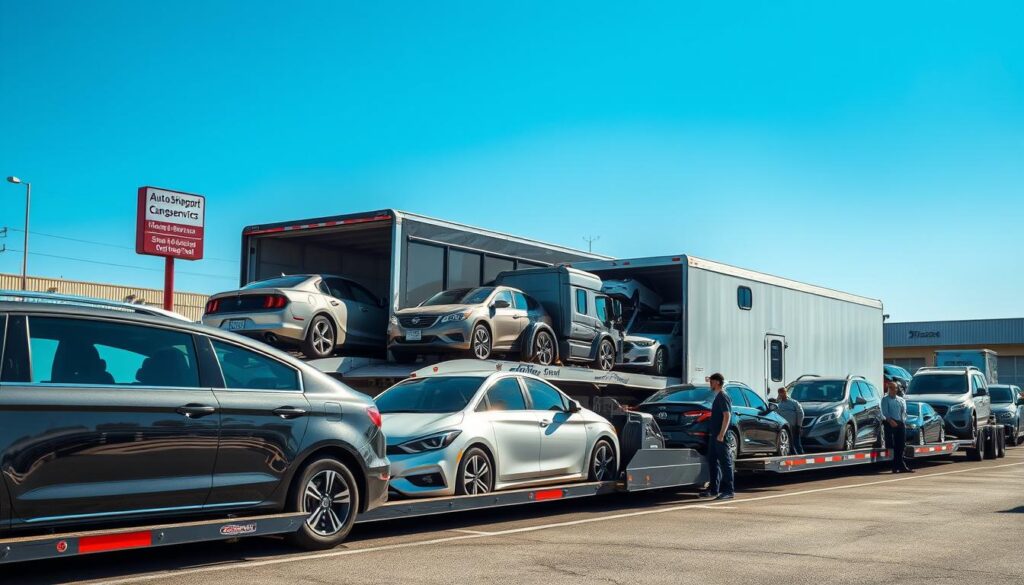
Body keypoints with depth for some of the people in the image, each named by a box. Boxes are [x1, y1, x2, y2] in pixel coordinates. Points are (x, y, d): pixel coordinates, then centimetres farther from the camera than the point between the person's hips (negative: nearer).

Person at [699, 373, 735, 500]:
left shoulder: (723, 396, -12)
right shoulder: (718, 397, 18)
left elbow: (727, 416, -20)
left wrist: (721, 434, -24)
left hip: (720, 437, -10)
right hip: (714, 435, 10)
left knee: (725, 462, -6)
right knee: (712, 461, 12)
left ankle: (728, 491, -4)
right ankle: (714, 489, 19)